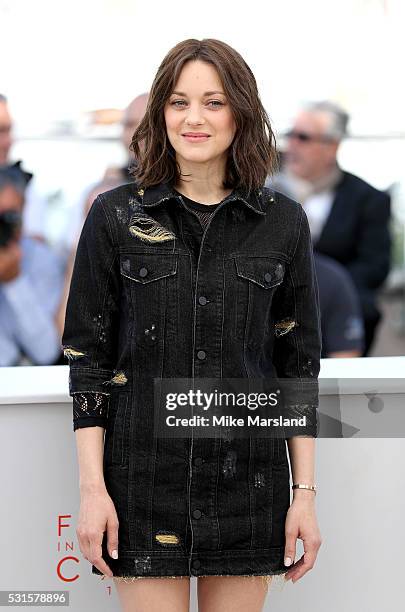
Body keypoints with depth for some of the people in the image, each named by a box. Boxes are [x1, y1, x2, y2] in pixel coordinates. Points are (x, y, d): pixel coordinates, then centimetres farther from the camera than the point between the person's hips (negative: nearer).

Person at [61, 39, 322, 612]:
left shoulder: (283, 222, 3)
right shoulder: (115, 216, 0)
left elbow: (300, 364, 6)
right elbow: (87, 356, 1)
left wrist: (304, 492, 2)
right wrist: (92, 488, -5)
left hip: (249, 479, 1)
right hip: (144, 475, -1)